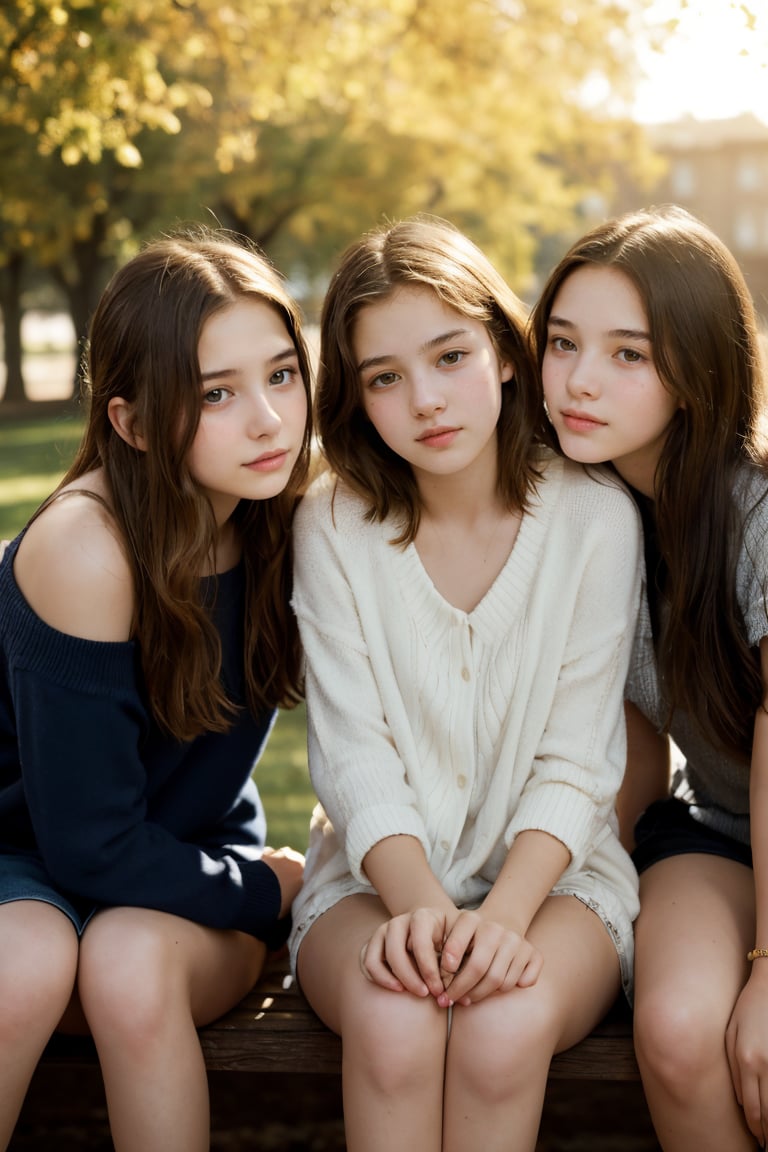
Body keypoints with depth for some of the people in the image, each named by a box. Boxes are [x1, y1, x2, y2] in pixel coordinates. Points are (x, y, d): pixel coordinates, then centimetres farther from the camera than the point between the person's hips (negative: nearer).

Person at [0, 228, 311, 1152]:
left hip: (192, 859, 3)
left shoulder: (290, 519, -10)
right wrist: (270, 890, -11)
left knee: (133, 958, -30)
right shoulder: (84, 548, -25)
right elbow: (91, 844, -22)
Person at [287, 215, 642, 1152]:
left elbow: (576, 763, -7)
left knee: (507, 1024, -32)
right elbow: (354, 755, -7)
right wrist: (419, 900, -24)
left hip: (551, 869, 0)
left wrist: (505, 913, -23)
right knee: (393, 1020, -32)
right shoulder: (333, 525, -2)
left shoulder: (593, 518, -5)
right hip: (378, 873, 1)